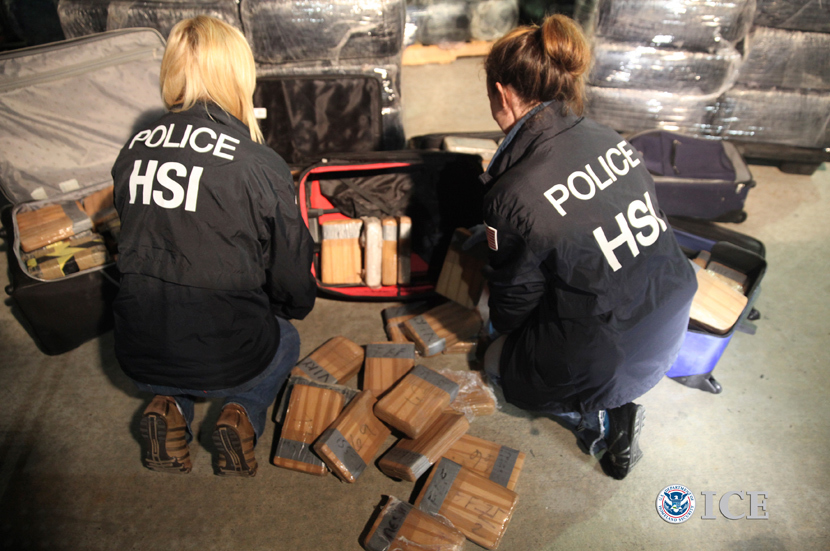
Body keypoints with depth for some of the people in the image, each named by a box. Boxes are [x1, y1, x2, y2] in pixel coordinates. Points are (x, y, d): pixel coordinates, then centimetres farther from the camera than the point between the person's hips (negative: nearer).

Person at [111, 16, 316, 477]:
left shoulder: (132, 152, 0)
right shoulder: (261, 165, -15)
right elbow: (296, 294, -7)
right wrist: (295, 305, 17)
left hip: (138, 359, 4)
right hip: (227, 359, -3)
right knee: (286, 339, 30)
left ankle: (169, 406, 13)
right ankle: (244, 415, 5)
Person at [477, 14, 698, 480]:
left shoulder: (515, 194, -24)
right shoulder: (609, 140, -4)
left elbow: (515, 297, -8)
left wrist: (500, 329, 16)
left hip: (615, 367, -7)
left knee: (497, 358, 21)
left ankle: (601, 420, 10)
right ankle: (612, 409, 21)